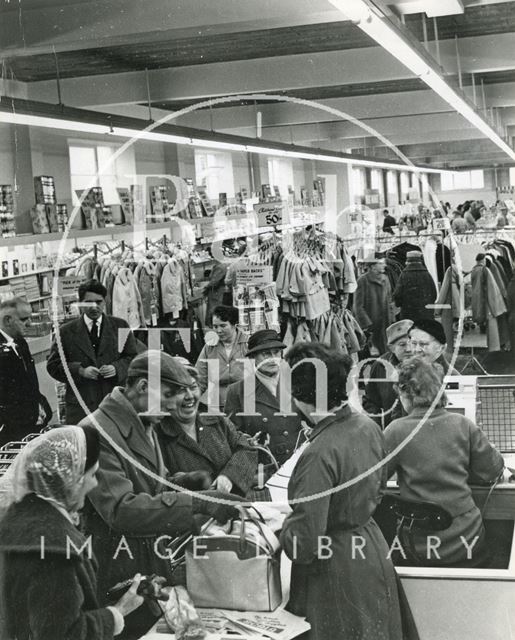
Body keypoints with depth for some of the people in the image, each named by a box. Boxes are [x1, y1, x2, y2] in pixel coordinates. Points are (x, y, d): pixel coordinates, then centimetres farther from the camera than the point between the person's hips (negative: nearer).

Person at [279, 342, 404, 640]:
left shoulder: (320, 454, -29)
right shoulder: (368, 426, -5)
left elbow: (304, 545, -26)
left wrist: (283, 522, -7)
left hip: (337, 574, -8)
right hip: (373, 551, 8)